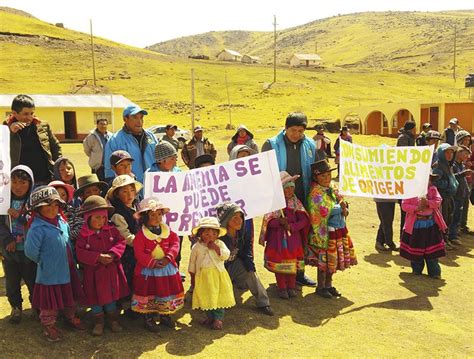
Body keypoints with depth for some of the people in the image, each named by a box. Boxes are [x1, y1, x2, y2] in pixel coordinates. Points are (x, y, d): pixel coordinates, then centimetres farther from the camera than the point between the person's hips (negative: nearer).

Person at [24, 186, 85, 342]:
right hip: (50, 273, -7)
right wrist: (43, 262, -12)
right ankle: (49, 325, 29)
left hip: (68, 269, 7)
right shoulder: (37, 228, -22)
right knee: (50, 301, 9)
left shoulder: (63, 222, 1)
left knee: (70, 296, 23)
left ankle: (71, 317, 44)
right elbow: (30, 251, -27)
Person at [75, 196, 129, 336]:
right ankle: (98, 322, 27)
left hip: (111, 270, 3)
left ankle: (113, 319, 32)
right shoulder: (83, 234, -13)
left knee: (112, 295, 15)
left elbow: (121, 242, -3)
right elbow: (80, 253, -15)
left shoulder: (111, 229, -3)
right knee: (95, 297, 9)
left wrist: (112, 254, -19)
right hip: (93, 272, -2)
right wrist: (98, 257, -22)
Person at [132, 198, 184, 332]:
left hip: (167, 267, 4)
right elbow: (139, 254, -16)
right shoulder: (141, 234, -12)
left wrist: (168, 257, -20)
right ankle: (148, 318, 23)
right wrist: (153, 263, -22)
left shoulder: (167, 231, 2)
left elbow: (175, 243, -5)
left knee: (167, 292, 14)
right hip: (148, 270, -4)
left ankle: (165, 315, 33)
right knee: (148, 294, 6)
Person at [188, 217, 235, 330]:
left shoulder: (219, 244, 1)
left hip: (218, 275, 0)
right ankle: (210, 317, 24)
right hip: (203, 276, 0)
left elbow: (226, 255, -11)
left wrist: (216, 248, -20)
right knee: (206, 298, 6)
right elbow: (192, 262, 7)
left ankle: (218, 318, 13)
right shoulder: (197, 247, 0)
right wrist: (192, 276, 8)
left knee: (220, 297, 1)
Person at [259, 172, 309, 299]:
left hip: (293, 236, 3)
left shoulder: (295, 202, 3)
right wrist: (279, 222, -29)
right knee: (279, 263, 3)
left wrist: (291, 226, -17)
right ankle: (282, 288, 17)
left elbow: (304, 220, -3)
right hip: (277, 237, -3)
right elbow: (268, 221, -13)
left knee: (293, 262, 8)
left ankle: (291, 287, 23)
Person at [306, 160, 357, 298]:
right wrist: (322, 237, -17)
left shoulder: (333, 189, 6)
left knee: (333, 260, 16)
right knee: (324, 261, 4)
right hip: (326, 233, -7)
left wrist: (344, 209, -3)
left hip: (340, 231, 7)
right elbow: (316, 219, -17)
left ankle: (328, 285, 31)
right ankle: (321, 287, 21)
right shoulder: (315, 194, -17)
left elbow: (342, 203, 20)